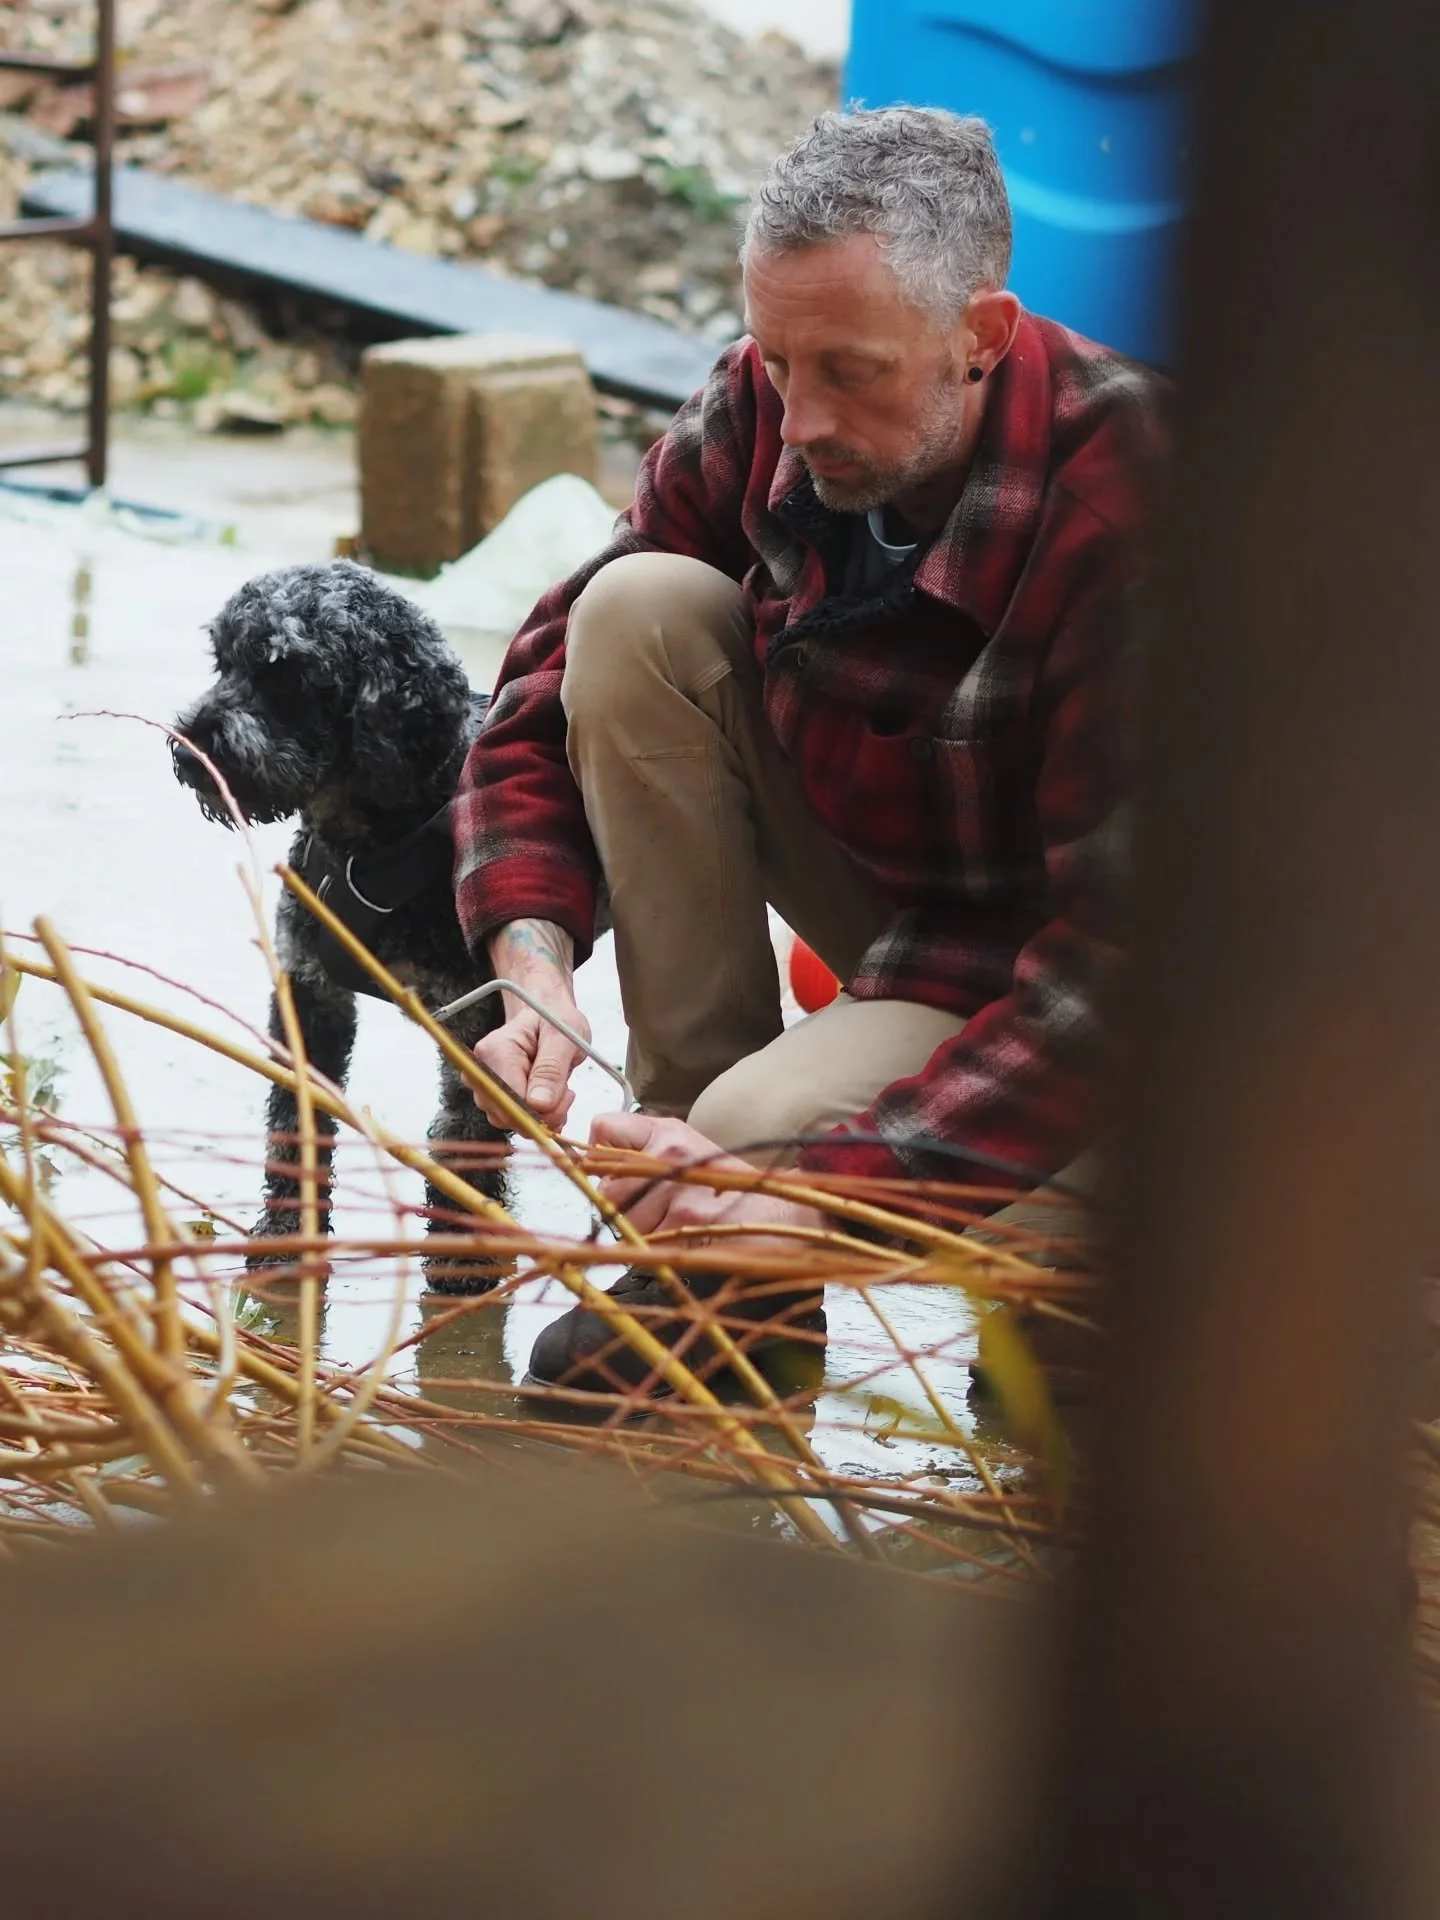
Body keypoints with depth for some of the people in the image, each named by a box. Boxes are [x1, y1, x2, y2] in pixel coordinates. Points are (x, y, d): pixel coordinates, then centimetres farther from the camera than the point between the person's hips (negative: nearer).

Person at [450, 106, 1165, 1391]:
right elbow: (553, 692, -4)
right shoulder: (763, 413, -12)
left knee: (768, 1131, -34)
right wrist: (531, 967, -23)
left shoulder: (1129, 510, -32)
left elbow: (1134, 963, -35)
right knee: (641, 614, -17)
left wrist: (825, 1186, -41)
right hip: (870, 875, 7)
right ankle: (703, 1240, -11)